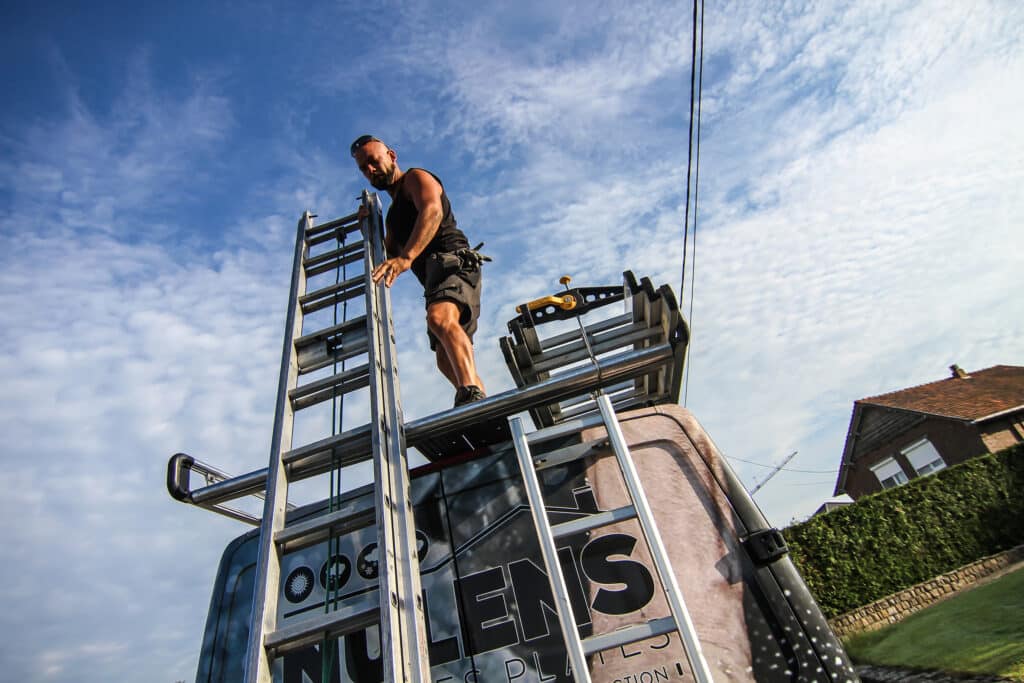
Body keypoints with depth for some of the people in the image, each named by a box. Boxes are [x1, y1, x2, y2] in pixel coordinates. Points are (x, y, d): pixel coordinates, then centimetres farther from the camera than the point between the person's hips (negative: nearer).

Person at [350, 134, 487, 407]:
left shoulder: (416, 178, 8)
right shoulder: (394, 210, 34)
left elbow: (432, 211, -16)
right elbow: (389, 253, 29)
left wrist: (406, 257, -32)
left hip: (452, 260, -10)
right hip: (434, 276, 10)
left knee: (440, 317, -37)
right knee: (447, 359, 2)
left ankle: (473, 395, -56)